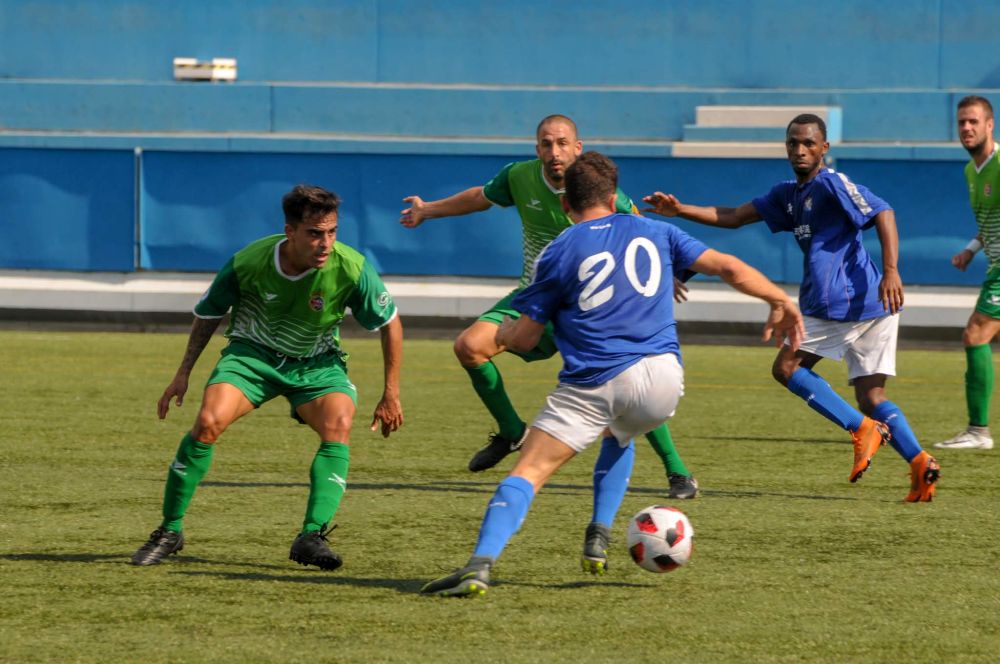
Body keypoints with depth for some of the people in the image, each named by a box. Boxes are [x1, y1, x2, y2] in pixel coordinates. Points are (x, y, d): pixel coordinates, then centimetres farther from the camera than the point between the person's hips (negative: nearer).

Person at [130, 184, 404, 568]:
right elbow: (208, 315, -2)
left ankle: (312, 536, -30)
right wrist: (184, 374, 0)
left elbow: (390, 323, -7)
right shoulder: (247, 263, -23)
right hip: (253, 354, -1)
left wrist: (391, 396, -5)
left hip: (317, 363, 1)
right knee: (208, 422, -24)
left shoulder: (351, 269, -24)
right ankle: (170, 531, -9)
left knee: (339, 425, -29)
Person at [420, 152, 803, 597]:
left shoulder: (559, 253, 7)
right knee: (618, 437, 36)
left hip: (592, 385, -3)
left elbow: (522, 338, 7)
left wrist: (502, 332, 30)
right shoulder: (655, 233, 15)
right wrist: (781, 302, 25)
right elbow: (728, 267, 13)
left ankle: (480, 565, -27)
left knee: (528, 472, -6)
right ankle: (597, 540, 21)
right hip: (660, 382, 3)